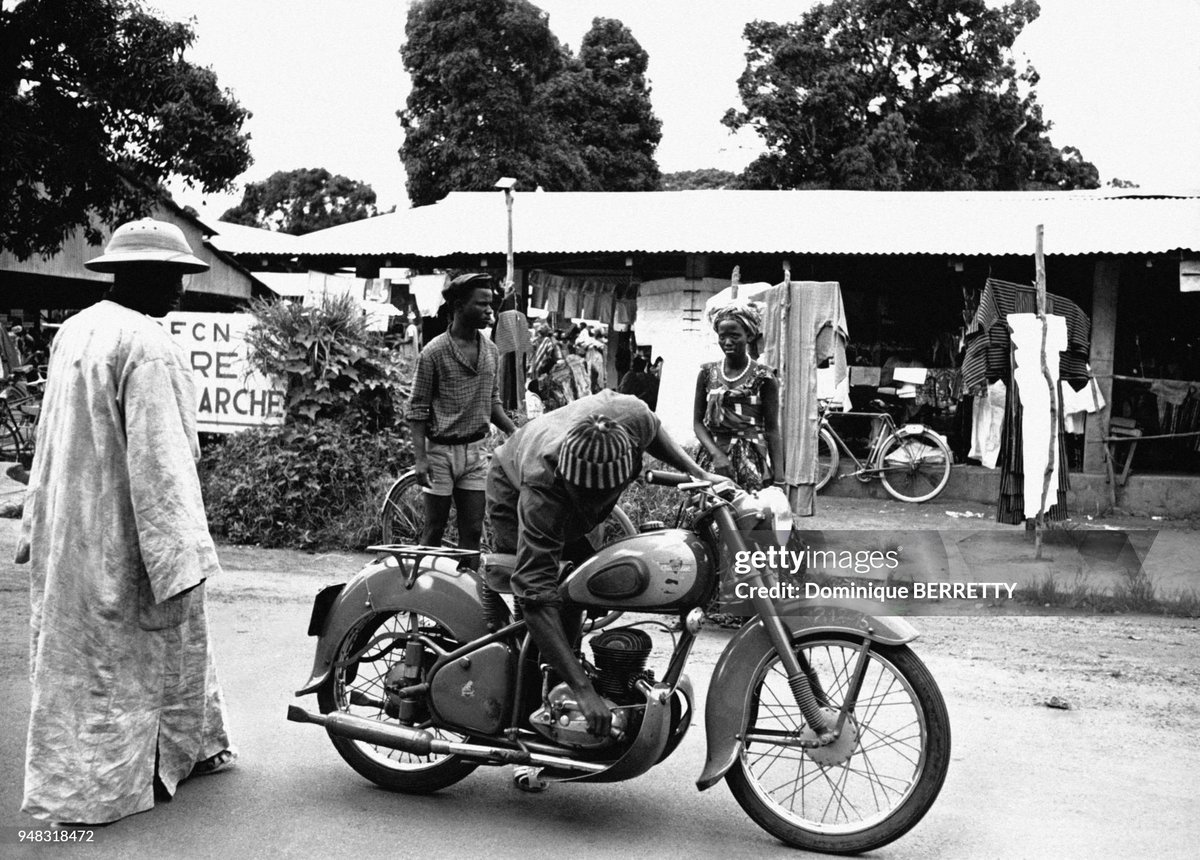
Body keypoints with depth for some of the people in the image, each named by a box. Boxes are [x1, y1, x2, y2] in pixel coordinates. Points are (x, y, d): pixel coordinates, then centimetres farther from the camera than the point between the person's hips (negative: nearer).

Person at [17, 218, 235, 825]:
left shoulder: (74, 331, 7)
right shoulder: (148, 348, -20)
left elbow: (53, 438, 14)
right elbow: (158, 457, -24)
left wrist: (42, 527, 22)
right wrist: (180, 556, -22)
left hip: (68, 533, 9)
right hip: (123, 537, -9)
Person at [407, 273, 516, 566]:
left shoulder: (491, 351, 7)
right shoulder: (434, 352, -10)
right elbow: (417, 409, -8)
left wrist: (515, 433, 2)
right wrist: (420, 457, -14)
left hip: (475, 453, 5)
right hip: (441, 451, -5)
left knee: (472, 531, 6)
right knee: (434, 530, 3)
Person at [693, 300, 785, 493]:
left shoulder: (763, 378, 0)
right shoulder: (707, 373, 8)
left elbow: (772, 430, 0)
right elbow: (698, 422, 6)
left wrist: (779, 478, -6)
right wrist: (716, 454, -11)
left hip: (751, 461, -2)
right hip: (713, 457, 2)